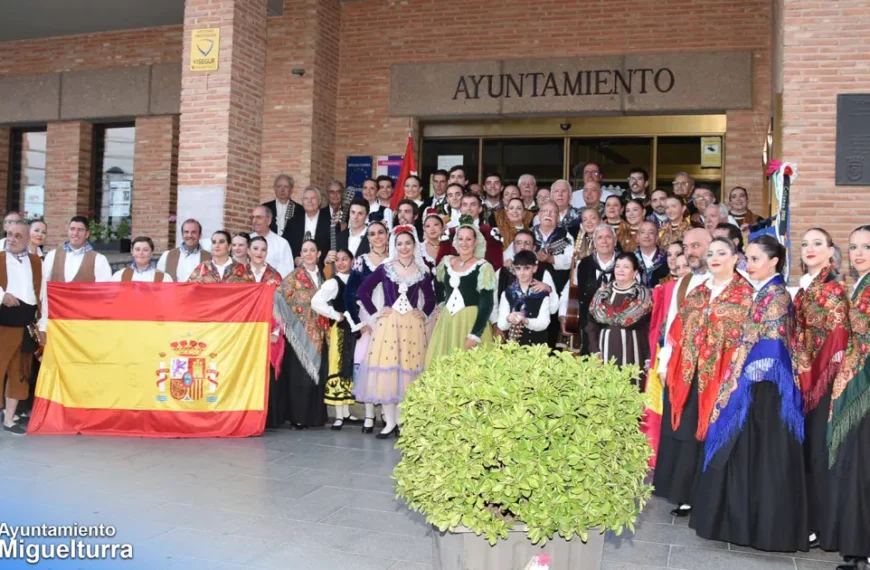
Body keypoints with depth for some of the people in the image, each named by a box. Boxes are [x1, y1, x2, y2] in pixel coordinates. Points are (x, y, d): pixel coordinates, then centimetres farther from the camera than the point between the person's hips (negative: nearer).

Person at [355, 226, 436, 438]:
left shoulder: (423, 271, 5)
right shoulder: (385, 268, 1)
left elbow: (431, 298, 17)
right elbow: (362, 291, 3)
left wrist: (424, 314, 3)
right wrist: (374, 313, -2)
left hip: (412, 326, 1)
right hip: (388, 324, -1)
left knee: (408, 371, 2)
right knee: (386, 369, -2)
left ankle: (401, 421, 12)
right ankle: (389, 422, 7)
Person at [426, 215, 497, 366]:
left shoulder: (483, 267, -9)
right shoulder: (446, 262, 8)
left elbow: (486, 304, -14)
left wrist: (475, 335, -19)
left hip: (470, 322, -5)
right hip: (446, 322, 5)